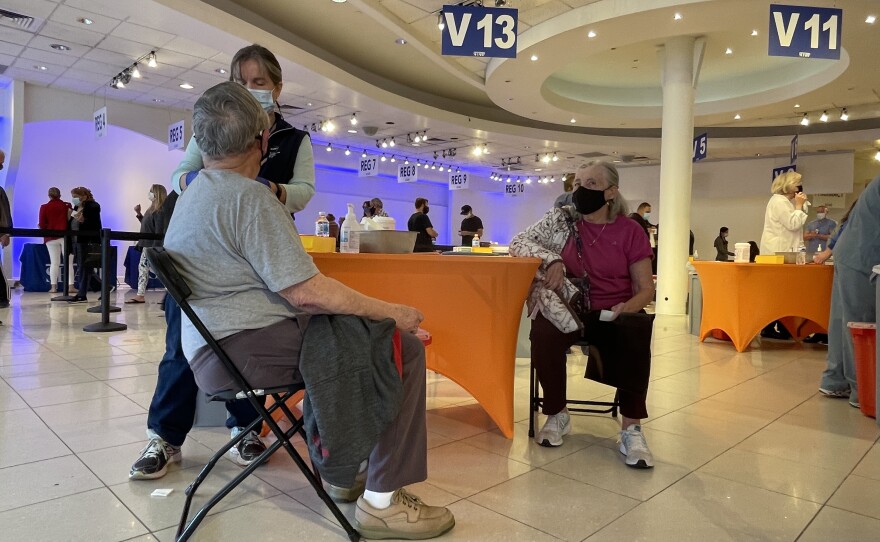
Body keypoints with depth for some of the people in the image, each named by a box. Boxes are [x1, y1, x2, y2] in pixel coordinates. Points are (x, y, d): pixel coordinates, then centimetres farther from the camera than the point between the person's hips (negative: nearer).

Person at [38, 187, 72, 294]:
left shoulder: (44, 207, 0)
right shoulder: (67, 205, -2)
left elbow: (42, 225, -1)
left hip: (51, 237, 1)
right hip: (65, 236, -1)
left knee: (54, 263, 5)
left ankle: (53, 287, 2)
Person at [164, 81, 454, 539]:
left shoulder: (194, 193, 14)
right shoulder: (248, 196, -18)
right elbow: (306, 292, -23)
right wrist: (389, 311, -14)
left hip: (215, 348, 11)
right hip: (245, 348, -11)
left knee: (372, 334, 20)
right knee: (403, 346, -13)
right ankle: (382, 501, -6)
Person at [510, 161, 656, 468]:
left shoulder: (630, 231, 0)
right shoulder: (561, 219, 3)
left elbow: (645, 289, 1)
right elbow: (517, 243, 0)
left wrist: (625, 309, -22)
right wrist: (551, 258, -19)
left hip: (614, 312, 0)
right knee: (543, 335, -32)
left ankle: (631, 428, -19)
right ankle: (557, 415, -10)